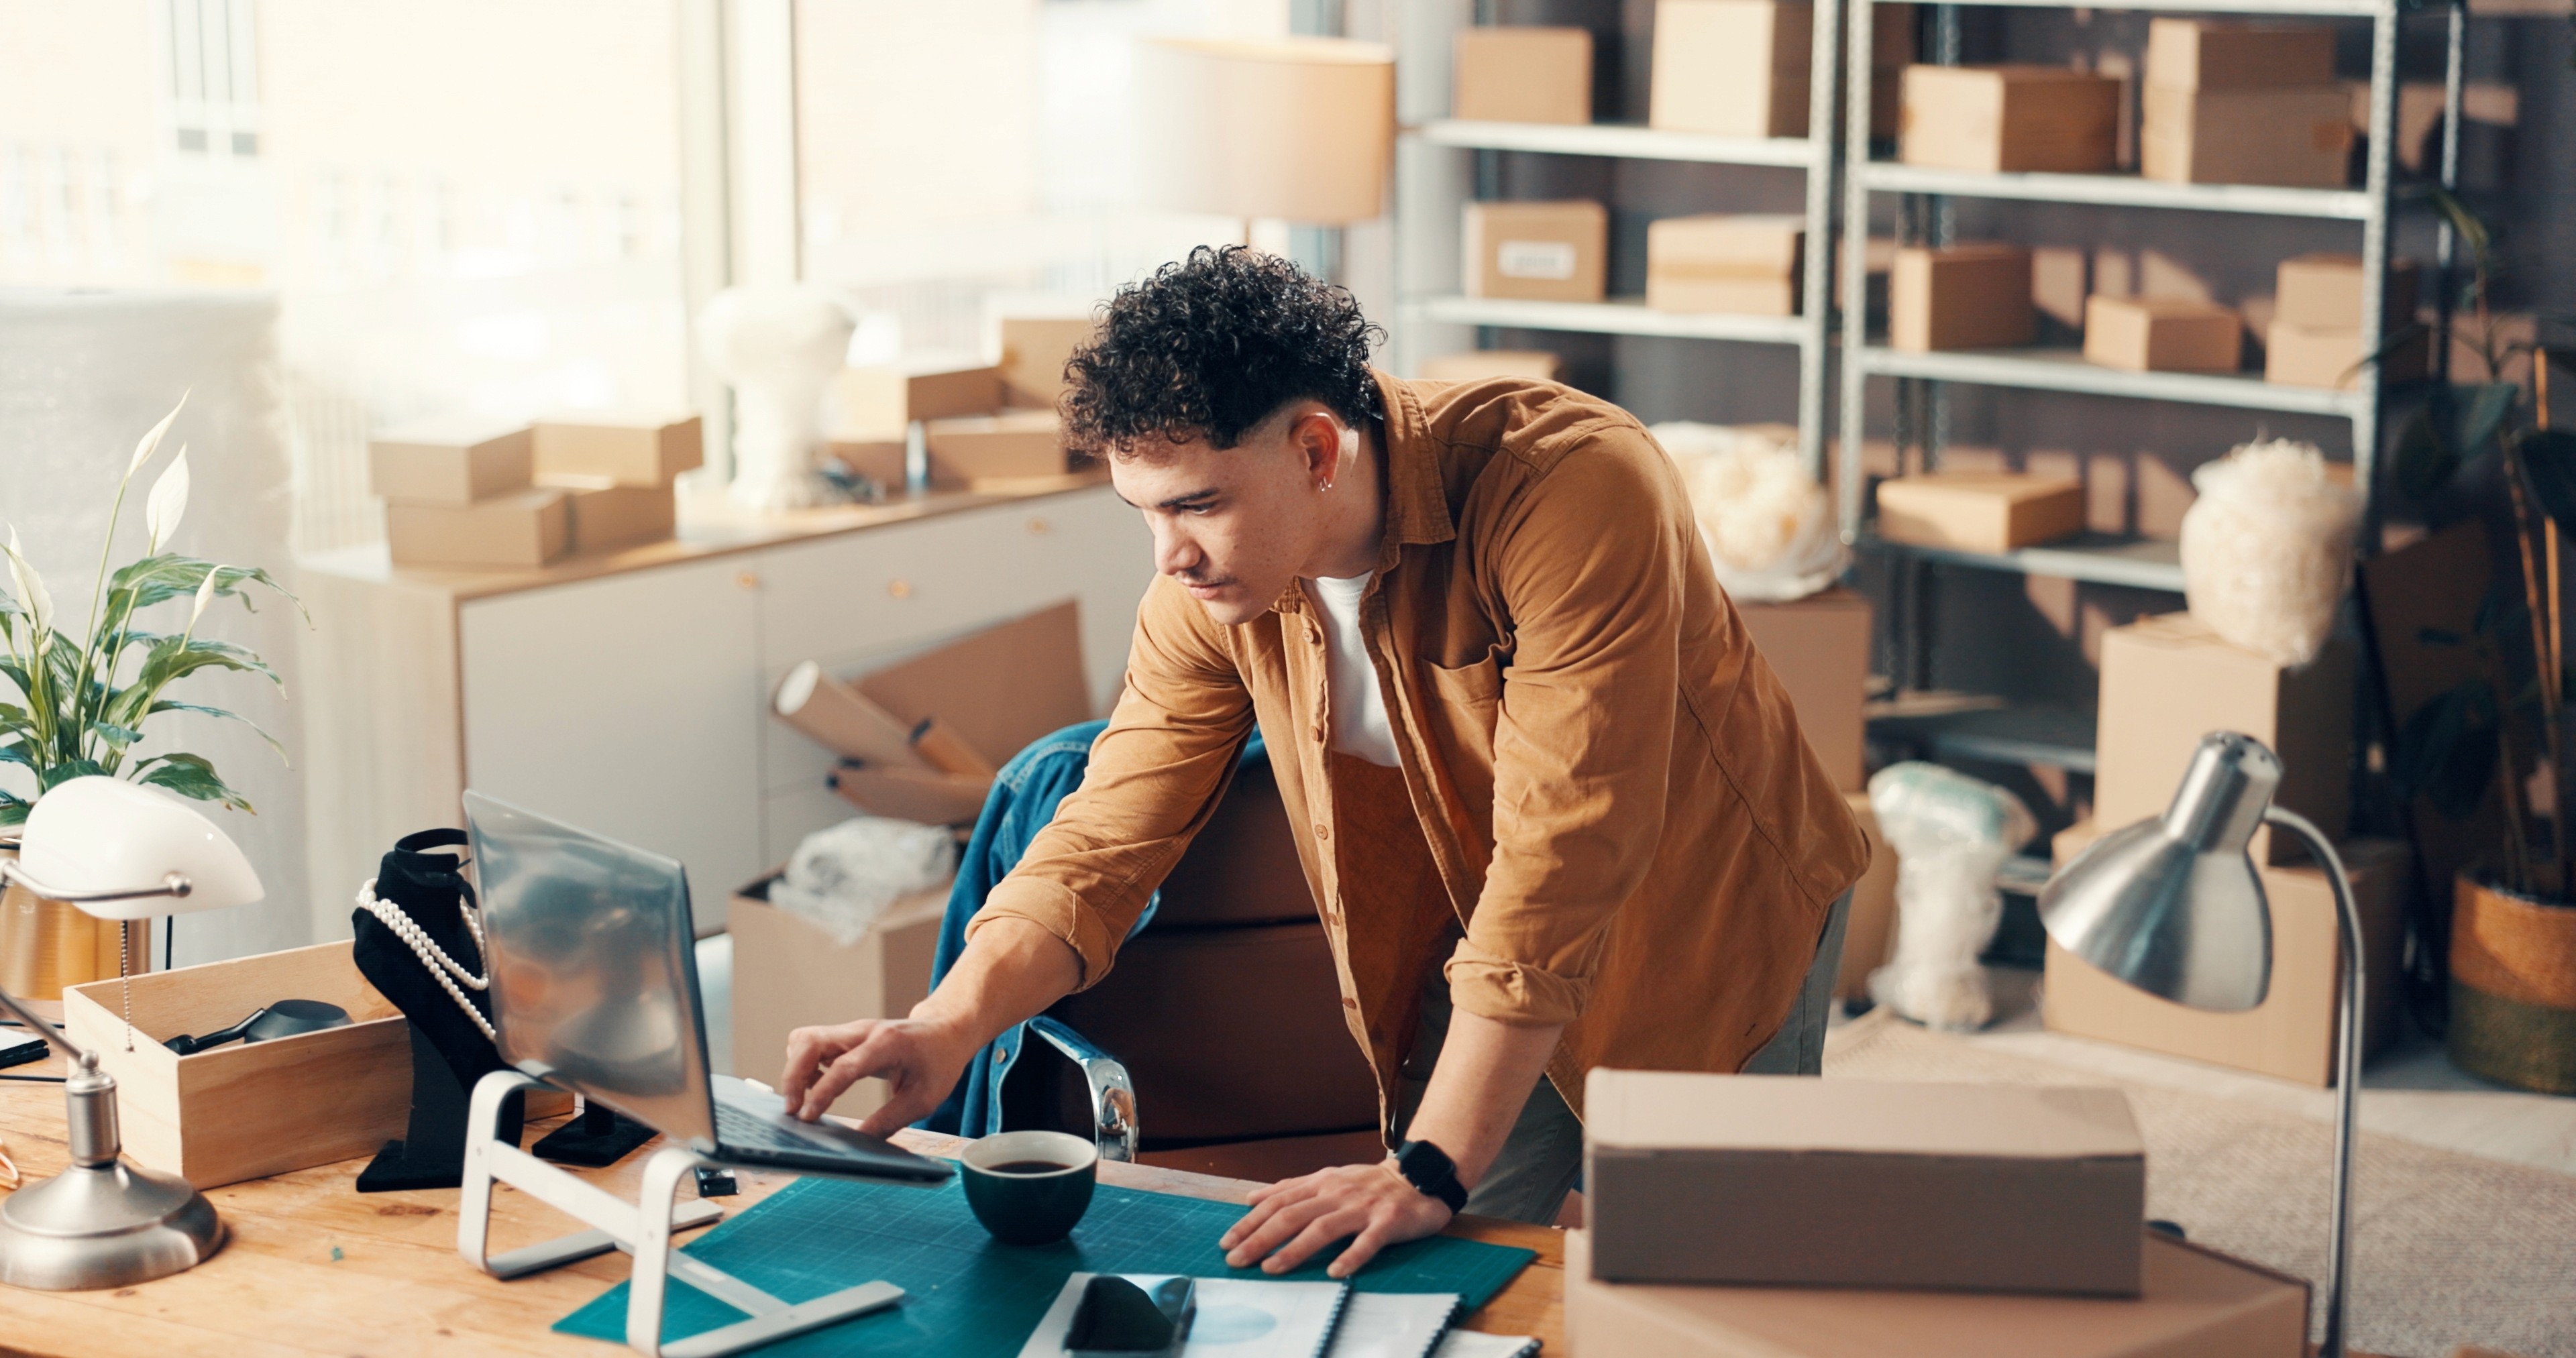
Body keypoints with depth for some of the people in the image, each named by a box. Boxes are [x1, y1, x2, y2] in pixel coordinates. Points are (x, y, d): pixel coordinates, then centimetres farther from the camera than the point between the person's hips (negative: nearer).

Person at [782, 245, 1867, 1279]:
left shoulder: (1576, 489, -34)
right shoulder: (1208, 585, -15)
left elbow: (1561, 859, -36)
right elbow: (1110, 837, -11)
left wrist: (1432, 1171, -36)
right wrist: (948, 1025, -30)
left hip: (1704, 922, -4)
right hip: (1479, 944, 5)